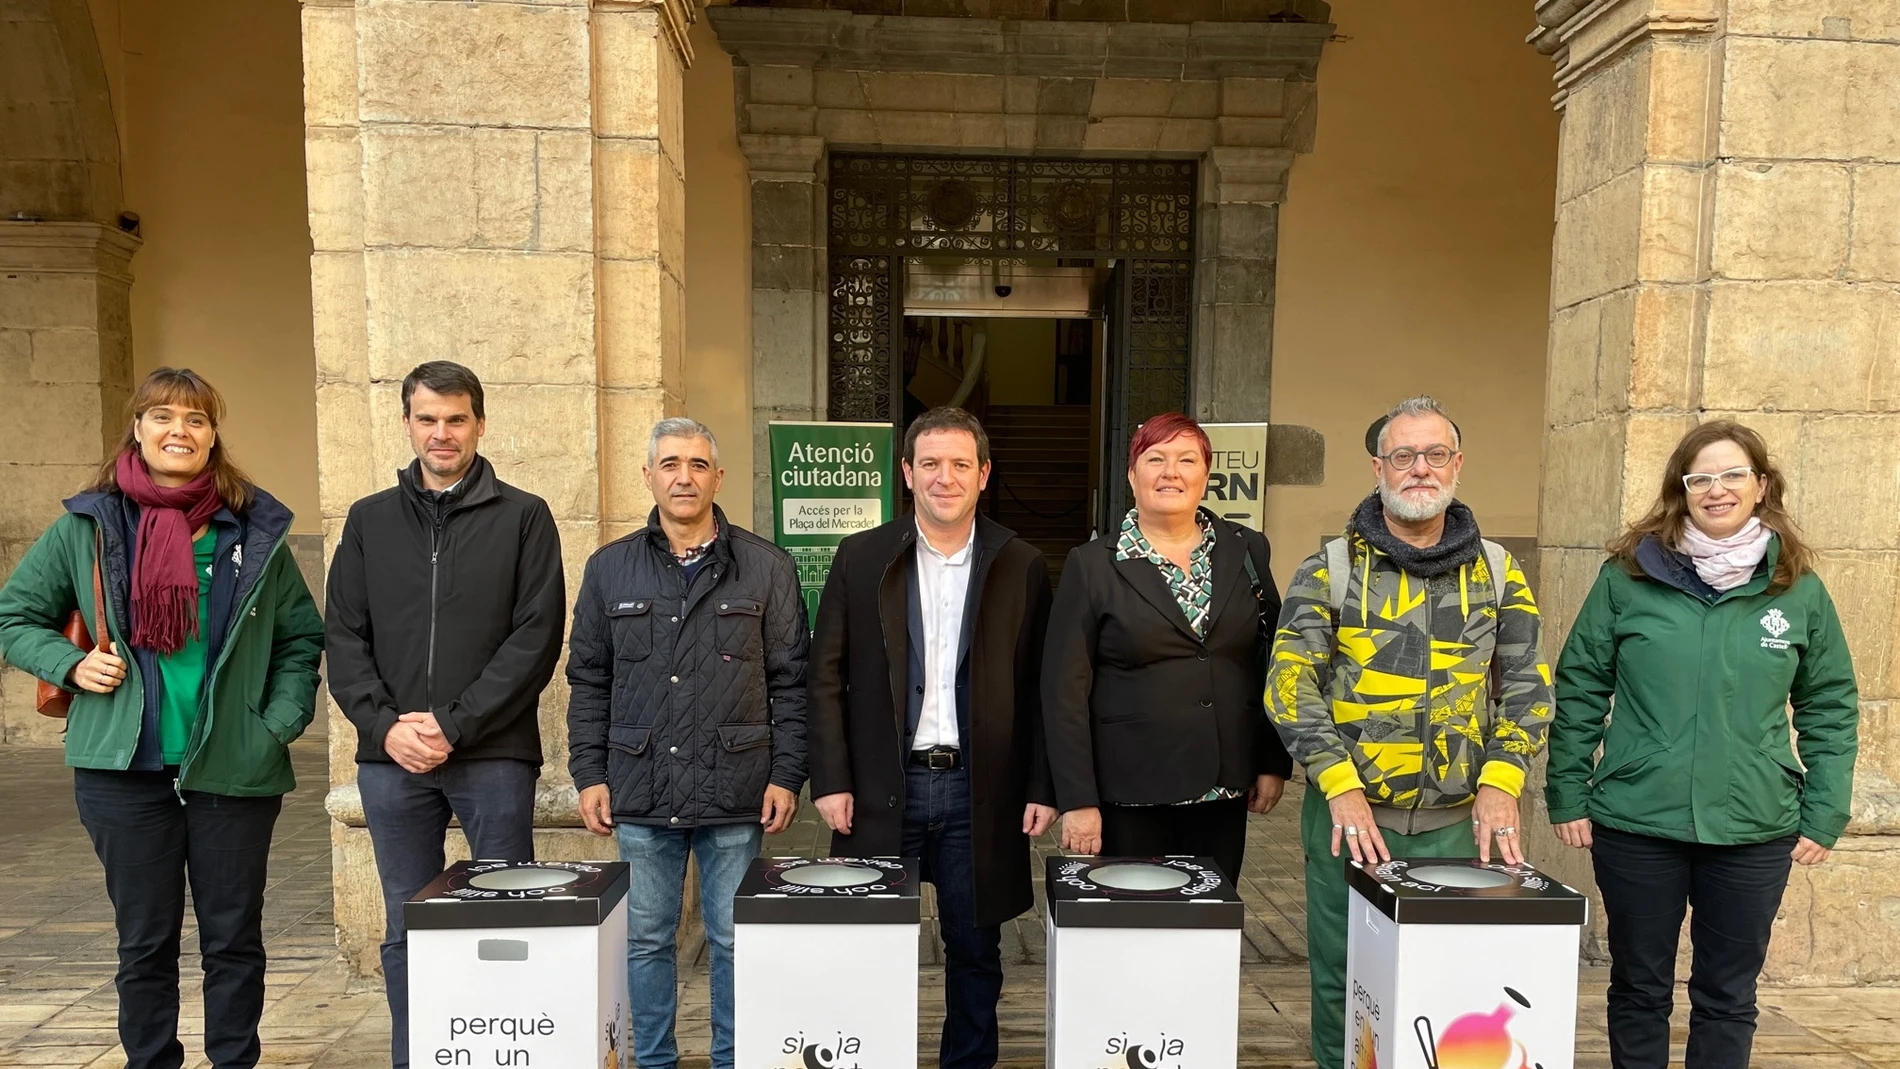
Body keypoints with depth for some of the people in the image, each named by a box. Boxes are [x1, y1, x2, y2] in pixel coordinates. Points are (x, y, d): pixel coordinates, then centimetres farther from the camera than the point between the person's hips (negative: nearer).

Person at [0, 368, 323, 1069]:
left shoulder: (256, 530, 3)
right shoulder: (87, 526, 3)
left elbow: (301, 638, 7)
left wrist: (281, 722, -4)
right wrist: (71, 664, -5)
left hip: (235, 770, 0)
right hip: (125, 770, 0)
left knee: (235, 939, 8)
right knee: (144, 941, 12)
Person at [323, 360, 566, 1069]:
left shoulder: (523, 518, 1)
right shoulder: (369, 520, 11)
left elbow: (536, 638, -7)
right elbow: (344, 638, 7)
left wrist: (453, 725, -13)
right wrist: (384, 725, -8)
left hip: (494, 757, -3)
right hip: (390, 758, 3)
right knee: (405, 929, 12)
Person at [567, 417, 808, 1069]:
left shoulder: (767, 568, 2)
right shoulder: (610, 569, 7)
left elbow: (790, 681, 2)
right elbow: (588, 681, 9)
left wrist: (786, 774, -3)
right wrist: (589, 773, 3)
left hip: (735, 791, -1)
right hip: (641, 792, 2)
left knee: (734, 939, 7)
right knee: (646, 939, 12)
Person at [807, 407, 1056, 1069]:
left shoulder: (1021, 567, 2)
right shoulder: (861, 558, 1)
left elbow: (1039, 688, 3)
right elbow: (827, 677, 1)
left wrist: (1042, 787, -2)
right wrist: (830, 781, -5)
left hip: (980, 791, 0)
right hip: (883, 790, 0)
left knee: (975, 952, 12)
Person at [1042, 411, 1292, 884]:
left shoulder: (1246, 552, 6)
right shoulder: (1093, 565, -3)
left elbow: (1272, 662, 12)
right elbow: (1065, 690, -6)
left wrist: (1275, 764, 8)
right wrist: (1077, 800, -10)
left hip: (1223, 792, 3)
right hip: (1128, 799, -3)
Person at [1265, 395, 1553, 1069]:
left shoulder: (1497, 572, 7)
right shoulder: (1331, 568, -1)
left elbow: (1526, 686, 8)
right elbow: (1291, 682, -7)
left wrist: (1500, 782, -7)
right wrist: (1341, 786, -17)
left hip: (1458, 825, 2)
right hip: (1350, 819, -2)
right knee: (1343, 987, 8)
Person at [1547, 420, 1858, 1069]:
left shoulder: (1799, 589, 2)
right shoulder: (1628, 575, -3)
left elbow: (1830, 708, 7)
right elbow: (1579, 689, 0)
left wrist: (1824, 814, 2)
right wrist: (1567, 797, -2)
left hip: (1755, 832, 1)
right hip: (1635, 824, -1)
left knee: (1728, 997, 13)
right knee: (1639, 989, 12)